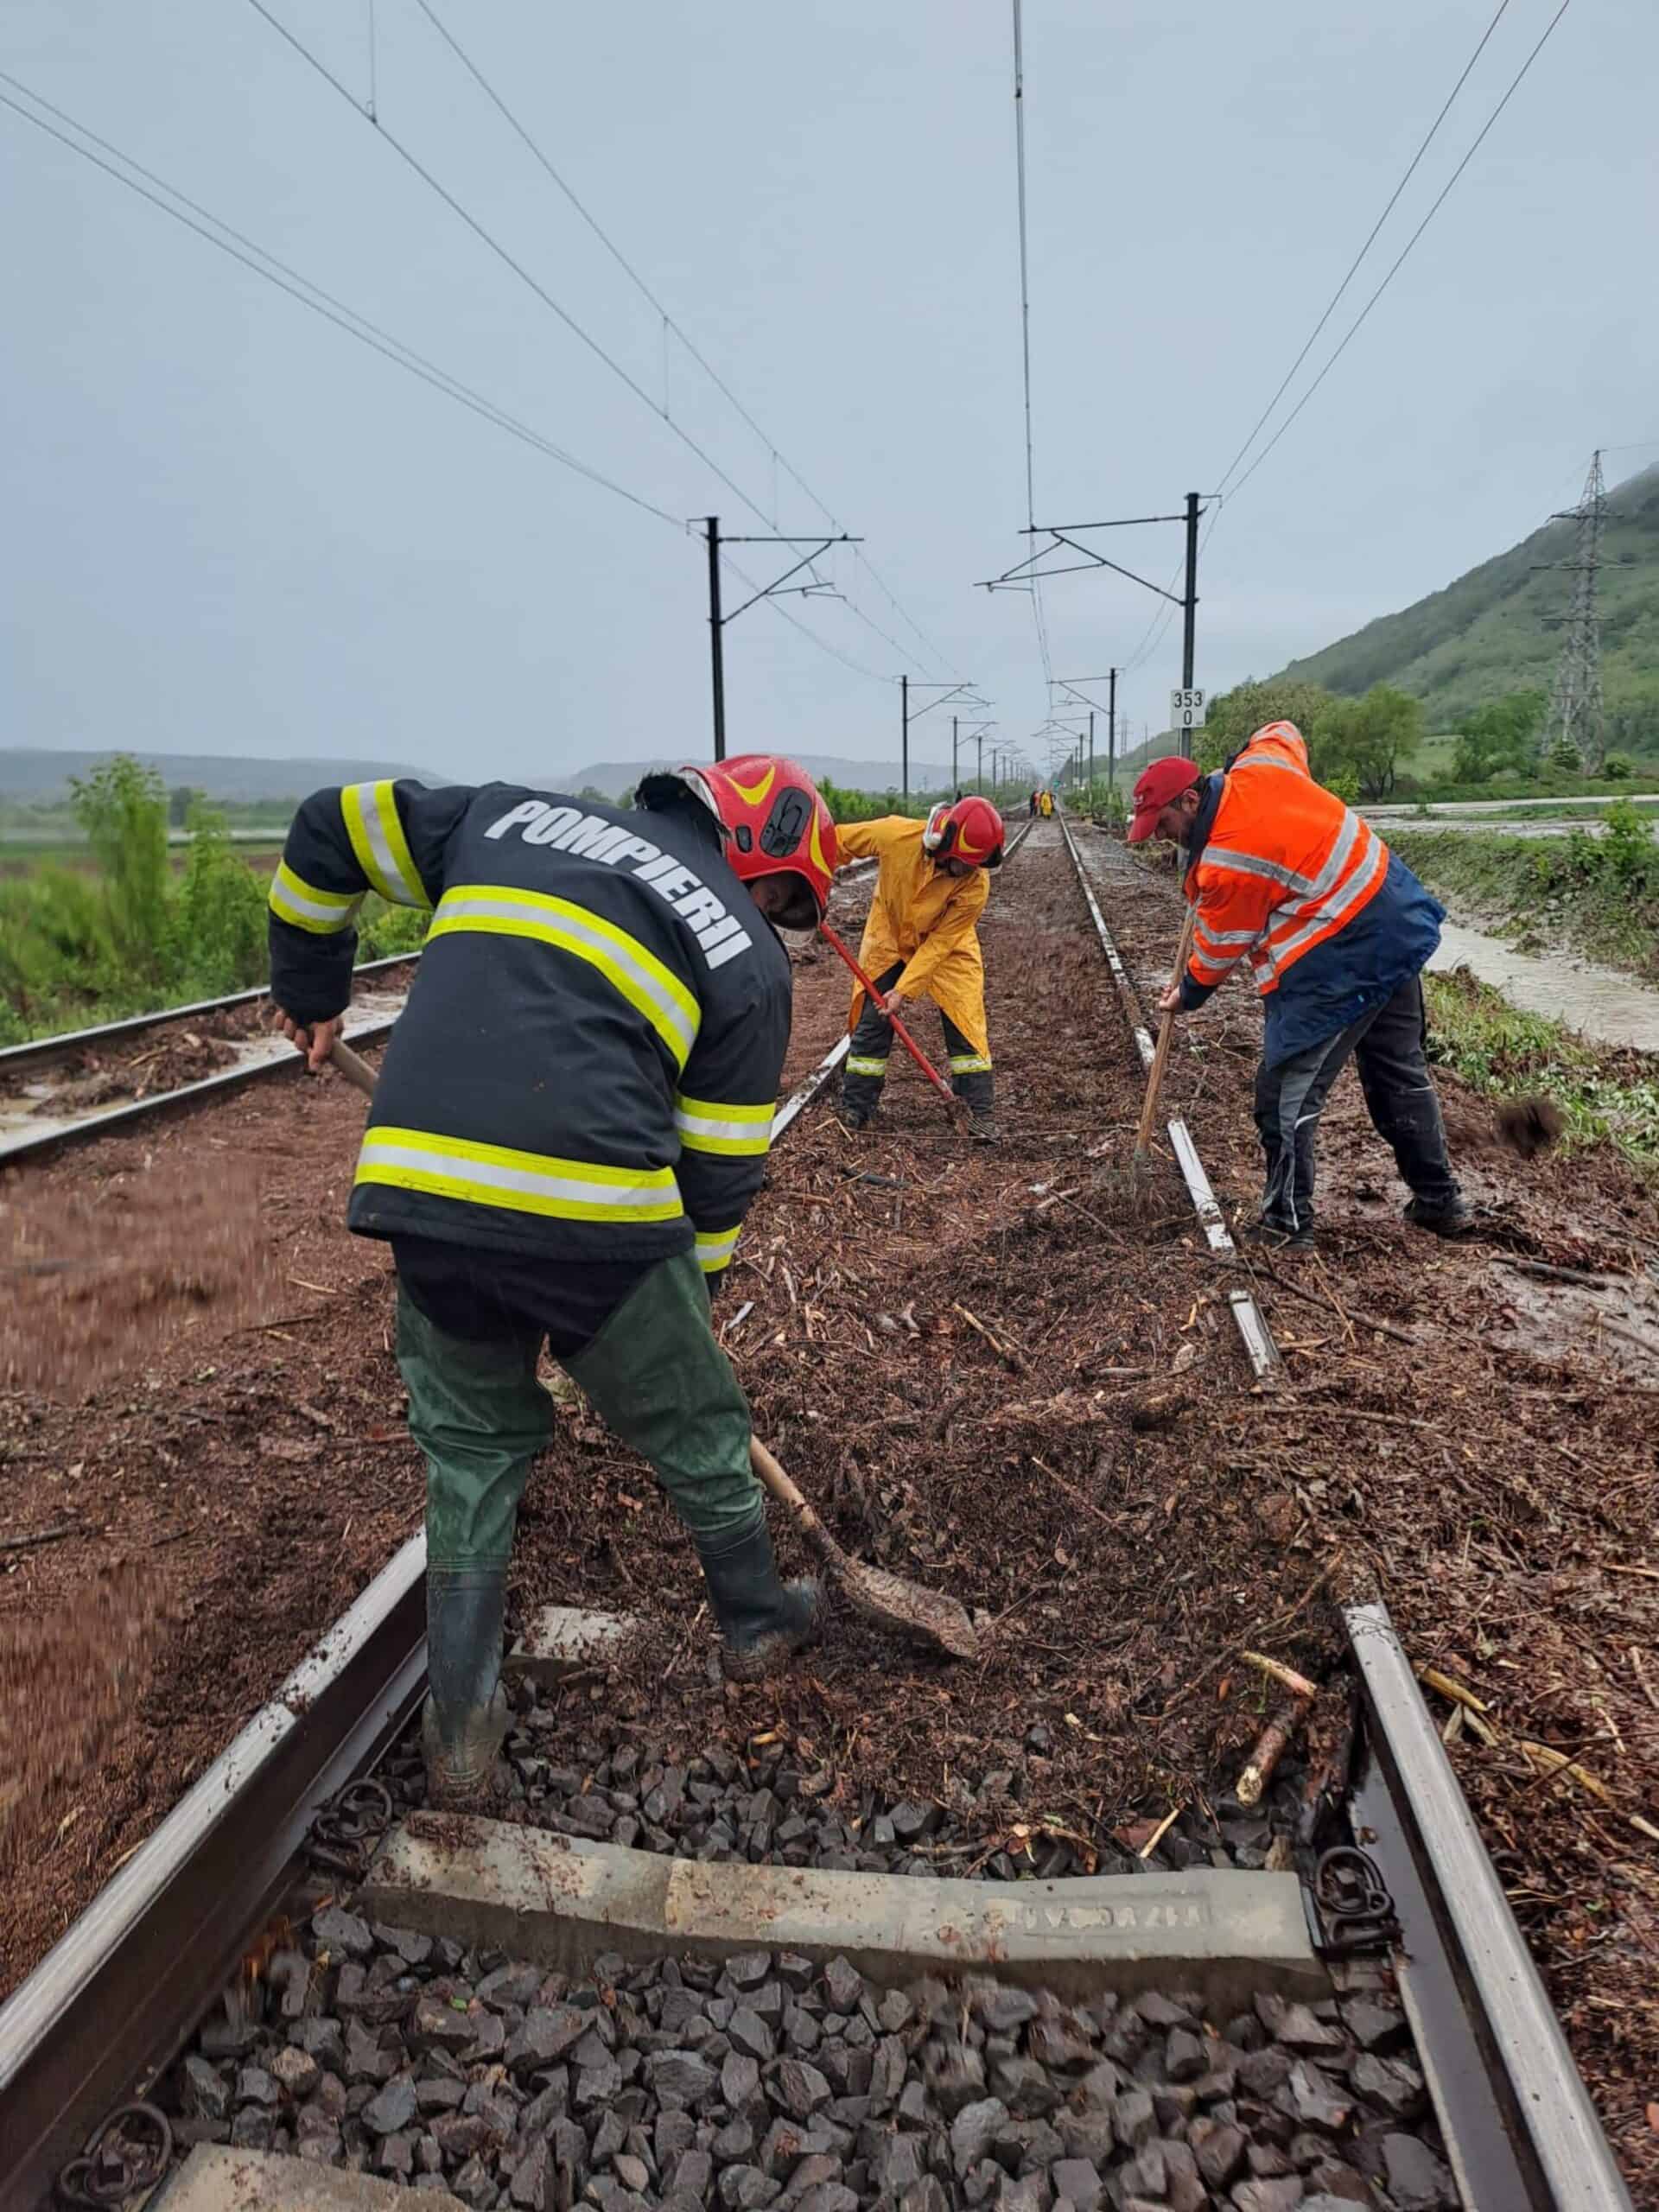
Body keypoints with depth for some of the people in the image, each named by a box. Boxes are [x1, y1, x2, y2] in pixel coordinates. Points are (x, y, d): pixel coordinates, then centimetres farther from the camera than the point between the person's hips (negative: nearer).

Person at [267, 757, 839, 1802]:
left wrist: (312, 989, 34)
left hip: (420, 1191, 4)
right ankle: (759, 1624, 45)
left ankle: (462, 1727, 33)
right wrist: (693, 1296, 25)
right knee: (699, 1430, 22)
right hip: (594, 1219, -3)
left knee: (473, 1444, 25)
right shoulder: (747, 959, 9)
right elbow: (720, 1170, 10)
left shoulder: (514, 815, 20)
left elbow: (333, 825, 24)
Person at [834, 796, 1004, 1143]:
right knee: (871, 1021, 4)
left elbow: (940, 942, -25)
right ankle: (855, 1108, 17)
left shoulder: (975, 885, -30)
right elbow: (839, 841, -14)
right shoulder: (897, 834, -29)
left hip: (946, 947, -1)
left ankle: (982, 1113, 2)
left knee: (964, 1022, -9)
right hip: (889, 938, 2)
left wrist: (905, 988, -27)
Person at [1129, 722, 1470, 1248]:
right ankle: (1440, 1201, 31)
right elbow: (1283, 731, 26)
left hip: (1338, 964, -10)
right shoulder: (1258, 766, 1)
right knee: (1401, 1072, 20)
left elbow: (1219, 947, -5)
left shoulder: (1225, 864, -20)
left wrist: (1187, 996, 11)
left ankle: (1287, 1221, 8)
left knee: (1287, 1093, 0)